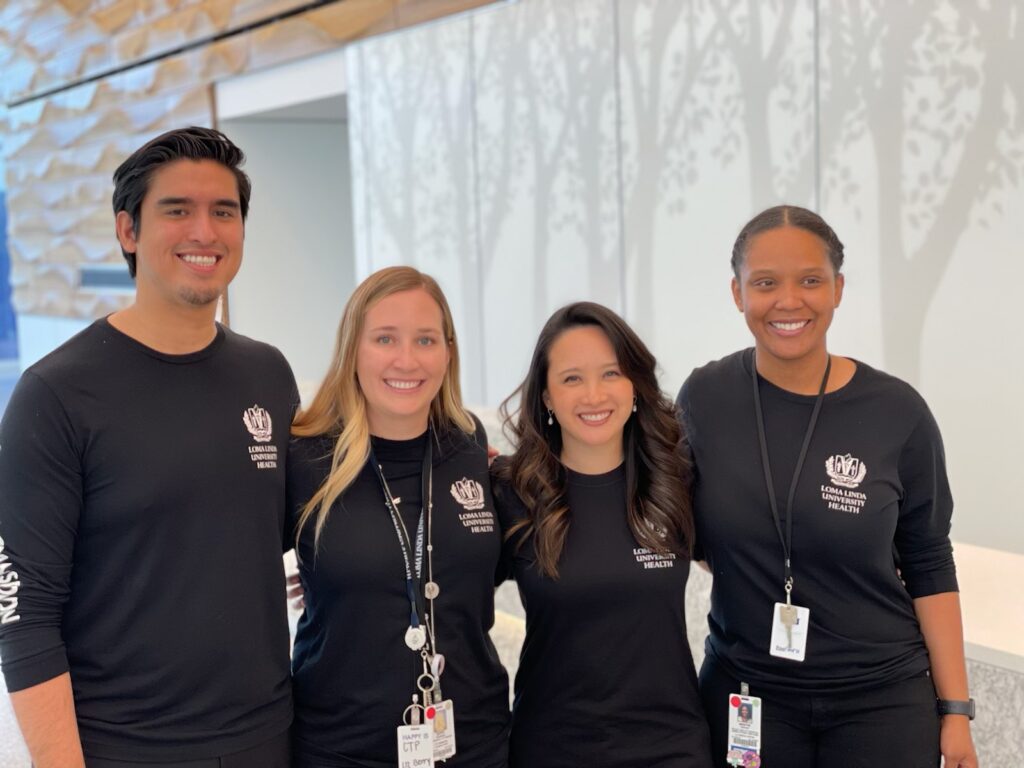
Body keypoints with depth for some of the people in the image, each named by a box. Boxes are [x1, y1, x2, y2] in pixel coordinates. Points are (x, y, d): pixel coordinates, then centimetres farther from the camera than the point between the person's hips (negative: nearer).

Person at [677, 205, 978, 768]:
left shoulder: (897, 412, -10)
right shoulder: (704, 397, -6)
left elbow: (929, 567, -2)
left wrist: (955, 710, -2)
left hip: (882, 697, -1)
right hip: (743, 692, 1)